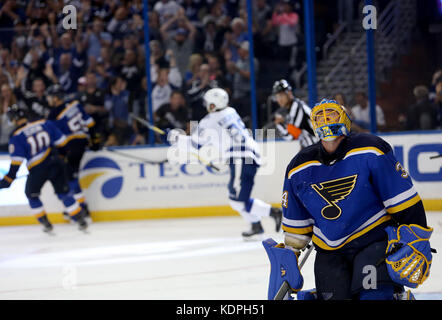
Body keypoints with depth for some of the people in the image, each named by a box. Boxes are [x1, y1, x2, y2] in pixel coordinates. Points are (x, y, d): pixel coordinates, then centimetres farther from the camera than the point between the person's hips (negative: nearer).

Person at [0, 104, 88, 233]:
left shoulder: (16, 136, -7)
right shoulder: (45, 123, 3)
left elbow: (16, 161, -11)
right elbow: (61, 142, 10)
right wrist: (63, 154, 28)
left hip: (38, 169, -3)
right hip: (56, 163, 3)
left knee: (32, 194, 21)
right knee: (63, 192, 15)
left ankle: (46, 223, 20)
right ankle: (81, 220, 11)